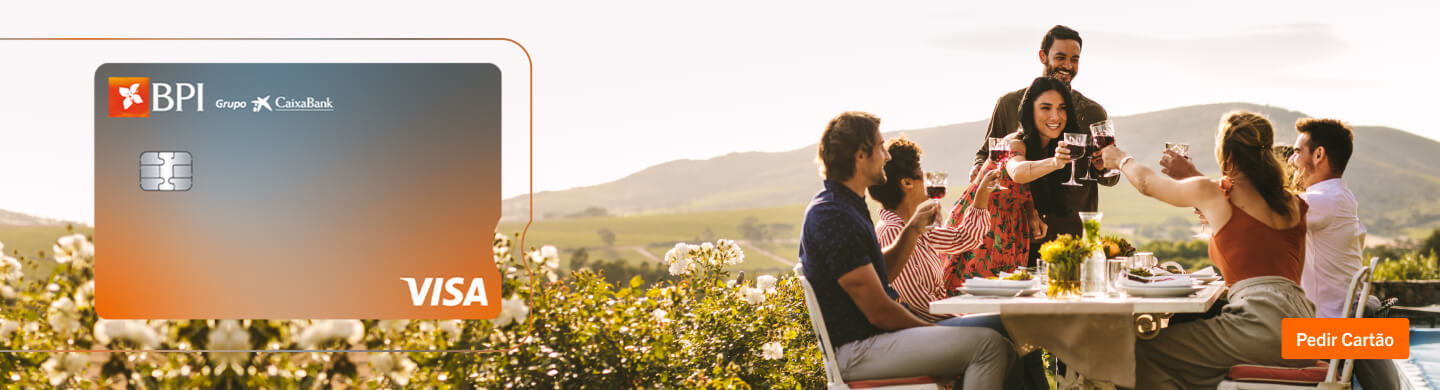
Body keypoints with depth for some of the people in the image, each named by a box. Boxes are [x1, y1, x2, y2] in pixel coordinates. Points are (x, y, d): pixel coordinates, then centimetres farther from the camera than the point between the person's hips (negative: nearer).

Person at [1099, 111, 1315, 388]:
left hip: (1261, 319, -8)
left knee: (1147, 352, 2)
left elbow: (1146, 183, 19)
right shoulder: (1294, 205, 16)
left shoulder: (1212, 194, 0)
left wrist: (1121, 159, 42)